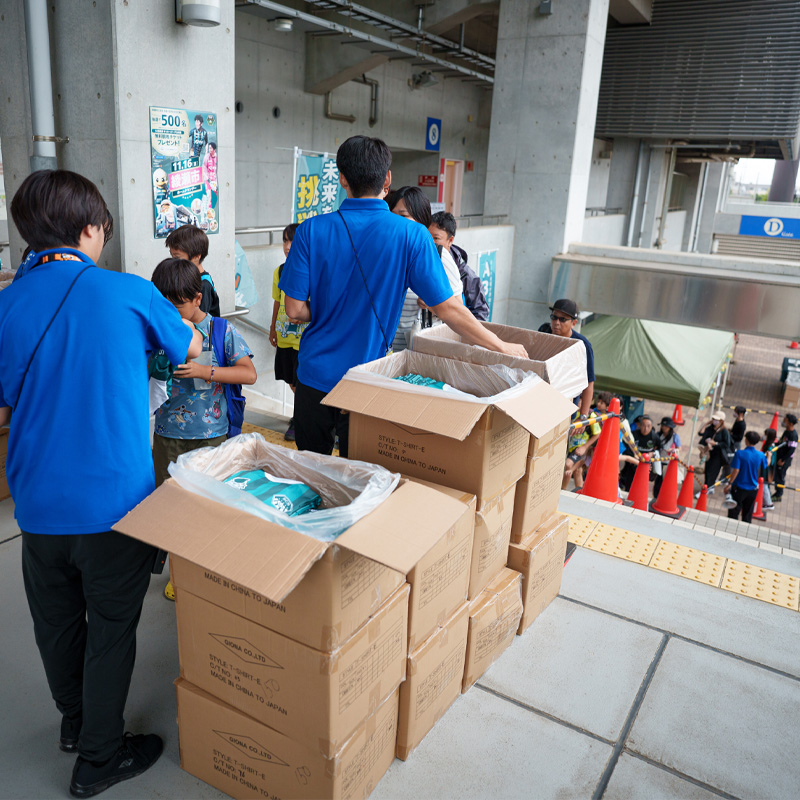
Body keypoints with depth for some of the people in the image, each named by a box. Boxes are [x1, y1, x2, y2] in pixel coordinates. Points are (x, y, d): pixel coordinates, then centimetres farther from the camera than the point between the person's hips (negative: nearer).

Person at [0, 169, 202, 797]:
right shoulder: (128, 293, -11)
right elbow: (191, 348, 8)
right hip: (114, 498, -4)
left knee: (57, 621, 22)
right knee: (111, 626, 13)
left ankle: (74, 720, 46)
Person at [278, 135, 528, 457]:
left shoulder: (311, 231, -8)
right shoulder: (411, 236, -12)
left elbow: (295, 308, -8)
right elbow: (447, 309, -13)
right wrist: (502, 347, -1)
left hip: (314, 375, 2)